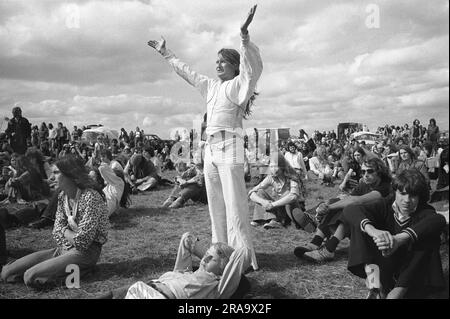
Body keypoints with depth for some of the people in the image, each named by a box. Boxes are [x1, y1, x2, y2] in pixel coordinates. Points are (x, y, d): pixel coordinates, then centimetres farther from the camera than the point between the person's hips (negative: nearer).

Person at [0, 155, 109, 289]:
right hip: (64, 248, 8)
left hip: (85, 252, -8)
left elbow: (82, 241, -22)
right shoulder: (62, 196, 8)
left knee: (31, 277, -22)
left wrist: (66, 233, -4)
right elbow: (57, 230, 6)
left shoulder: (90, 197, -20)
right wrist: (73, 235, -13)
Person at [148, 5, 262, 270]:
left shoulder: (238, 85, -1)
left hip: (230, 148, -7)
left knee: (235, 204, -8)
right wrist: (166, 53, 38)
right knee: (216, 206, 9)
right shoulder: (211, 86, 18)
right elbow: (186, 72, 30)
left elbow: (254, 69, -21)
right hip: (211, 149, 8)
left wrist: (245, 36, -34)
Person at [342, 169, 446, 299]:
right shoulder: (386, 206, -6)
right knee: (361, 223, -14)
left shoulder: (424, 212, -10)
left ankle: (397, 292, -31)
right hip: (384, 268, 1)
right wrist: (373, 231, -45)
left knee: (430, 237, -26)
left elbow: (439, 220, -37)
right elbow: (350, 210, -23)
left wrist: (398, 239, -52)